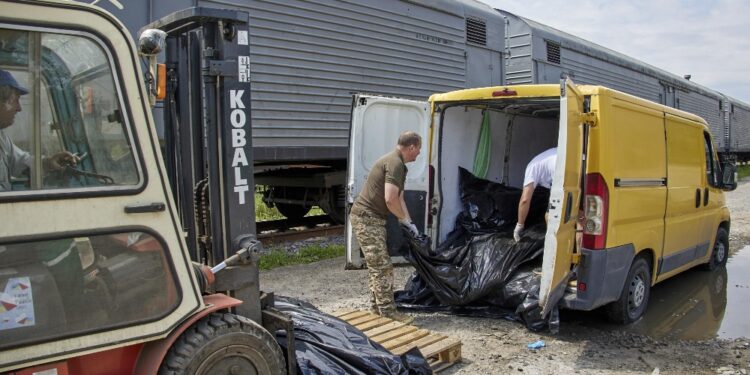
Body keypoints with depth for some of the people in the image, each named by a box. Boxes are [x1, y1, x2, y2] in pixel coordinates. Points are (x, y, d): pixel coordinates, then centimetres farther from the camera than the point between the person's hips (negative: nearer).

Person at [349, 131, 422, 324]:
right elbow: (390, 199, -25)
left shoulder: (398, 164, 17)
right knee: (382, 266, -7)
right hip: (366, 218, -11)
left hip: (372, 218, 11)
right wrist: (404, 218, -9)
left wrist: (409, 222, 12)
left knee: (377, 266, 16)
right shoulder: (394, 163, -17)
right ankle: (388, 311, -1)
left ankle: (377, 306, 24)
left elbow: (399, 198, 21)